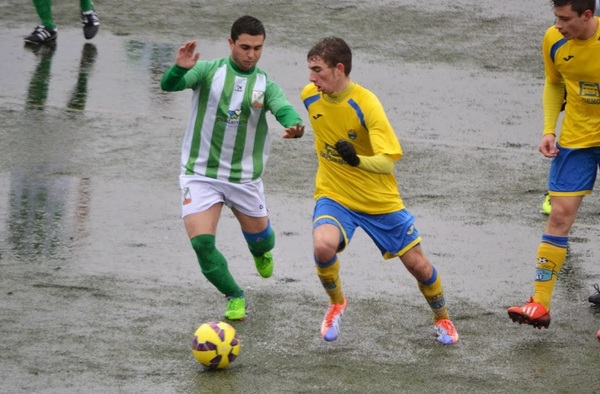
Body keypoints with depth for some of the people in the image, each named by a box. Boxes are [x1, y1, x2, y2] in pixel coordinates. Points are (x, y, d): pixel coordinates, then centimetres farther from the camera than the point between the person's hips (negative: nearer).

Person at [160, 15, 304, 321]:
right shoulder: (209, 71, -8)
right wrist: (180, 68, -45)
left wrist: (294, 125, -46)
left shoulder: (265, 84, -3)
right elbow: (169, 85, -22)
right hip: (201, 174, -2)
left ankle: (261, 252, 56)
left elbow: (285, 110, -21)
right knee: (201, 242, -15)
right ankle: (234, 297, 7)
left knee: (259, 237, 16)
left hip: (245, 178, 2)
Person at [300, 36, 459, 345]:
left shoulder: (366, 105, -23)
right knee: (323, 245, -29)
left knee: (417, 264, 7)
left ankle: (442, 318, 37)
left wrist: (358, 160, -48)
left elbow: (387, 162, -29)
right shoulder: (310, 96, -7)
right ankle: (336, 303, 1)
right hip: (333, 196, 2)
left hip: (380, 202, -2)